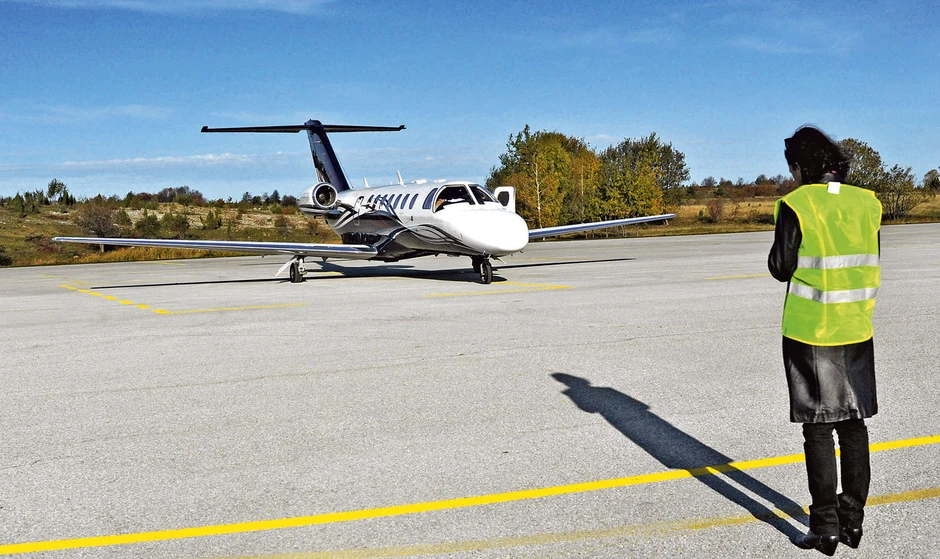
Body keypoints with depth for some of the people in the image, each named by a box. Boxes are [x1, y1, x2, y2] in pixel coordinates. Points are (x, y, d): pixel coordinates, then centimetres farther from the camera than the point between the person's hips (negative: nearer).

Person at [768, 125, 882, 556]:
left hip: (810, 332, -5)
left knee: (818, 429, 4)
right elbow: (872, 266, 11)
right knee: (853, 424, 14)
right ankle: (853, 520, 22)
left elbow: (781, 269, -7)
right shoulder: (867, 202, 3)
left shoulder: (796, 205, -12)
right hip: (856, 331, 5)